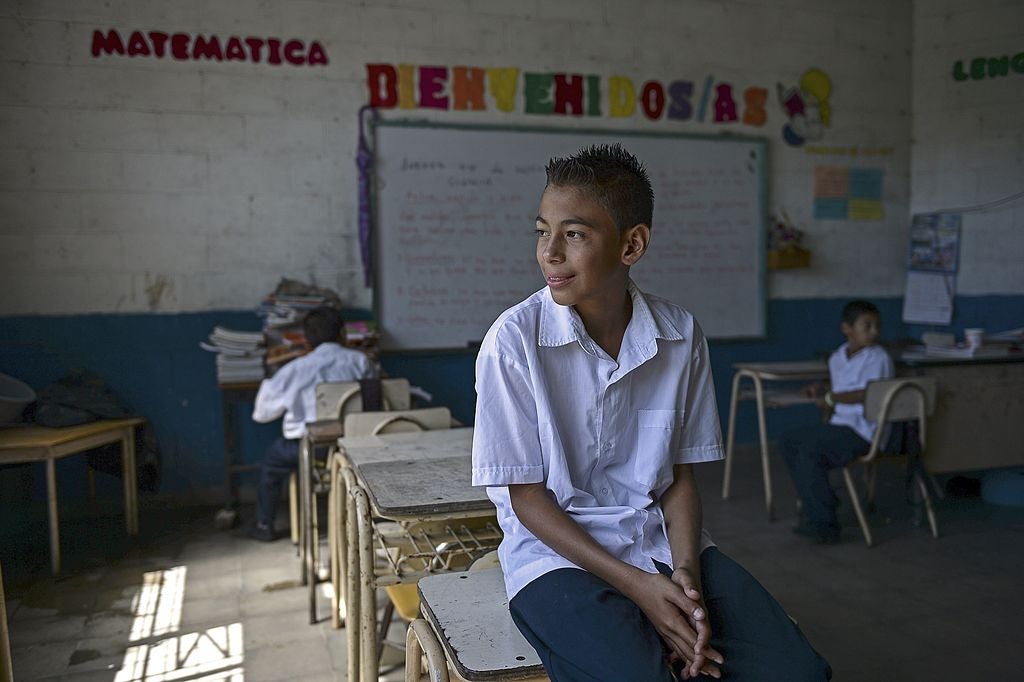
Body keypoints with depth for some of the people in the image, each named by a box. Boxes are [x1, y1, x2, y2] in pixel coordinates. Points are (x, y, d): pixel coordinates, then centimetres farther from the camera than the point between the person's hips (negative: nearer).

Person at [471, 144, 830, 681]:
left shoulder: (680, 335, -1)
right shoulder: (514, 340, -12)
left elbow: (680, 475, 5)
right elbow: (526, 496, -9)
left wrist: (685, 574, -12)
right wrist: (636, 585, -15)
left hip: (662, 540, 4)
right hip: (557, 553, -3)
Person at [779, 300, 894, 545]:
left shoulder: (878, 357, -10)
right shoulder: (838, 357, 13)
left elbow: (866, 394, -23)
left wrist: (831, 397, -15)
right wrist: (822, 391, 5)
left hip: (863, 431, -9)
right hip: (840, 424, 9)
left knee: (810, 450, -25)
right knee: (788, 442, 4)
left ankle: (823, 523, -16)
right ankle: (814, 506, 6)